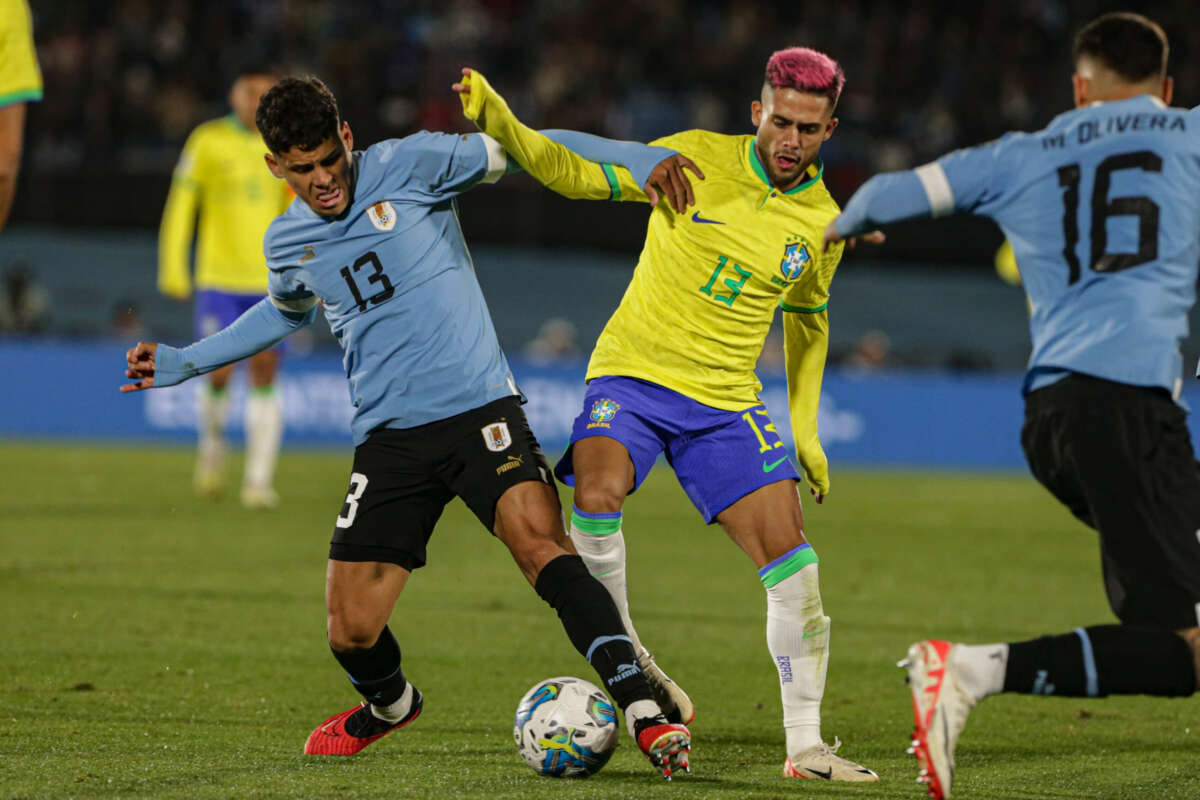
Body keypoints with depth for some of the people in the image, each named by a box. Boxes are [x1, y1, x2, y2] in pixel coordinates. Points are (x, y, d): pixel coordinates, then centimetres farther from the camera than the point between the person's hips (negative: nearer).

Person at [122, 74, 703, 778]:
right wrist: (184, 364, 31)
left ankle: (643, 711, -32)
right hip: (389, 437, 4)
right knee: (352, 634, -1)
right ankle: (389, 705, 35)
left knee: (541, 544, -29)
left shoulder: (408, 166, -4)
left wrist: (643, 159, -9)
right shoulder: (287, 243, 10)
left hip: (479, 408, -4)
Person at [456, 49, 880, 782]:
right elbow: (582, 174, -4)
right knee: (596, 494, -31)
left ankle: (805, 745, 2)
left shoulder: (822, 223, 3)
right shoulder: (696, 158, -6)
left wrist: (805, 428, 18)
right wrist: (503, 126, -19)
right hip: (633, 371, -3)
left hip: (726, 402, 3)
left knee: (792, 561, -8)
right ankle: (628, 658, -9)